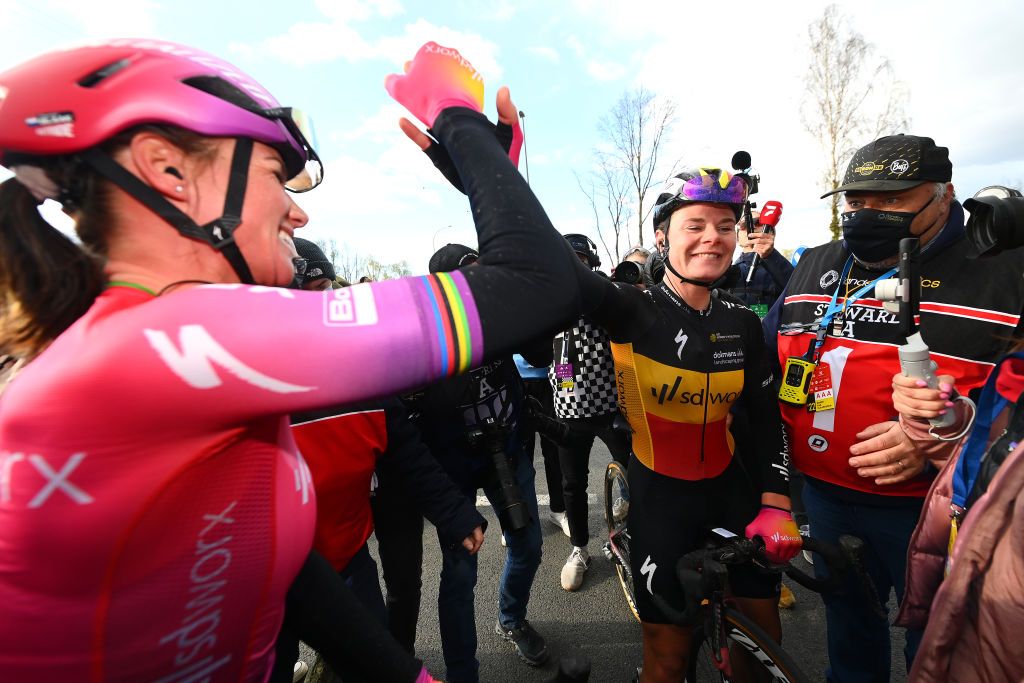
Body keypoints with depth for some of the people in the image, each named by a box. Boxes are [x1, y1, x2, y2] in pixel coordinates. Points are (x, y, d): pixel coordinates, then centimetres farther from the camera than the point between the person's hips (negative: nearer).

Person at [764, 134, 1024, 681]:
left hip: (929, 503, -3)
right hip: (824, 490, 4)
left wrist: (937, 441, -25)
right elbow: (768, 355, 11)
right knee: (847, 617, 27)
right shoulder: (814, 267, 3)